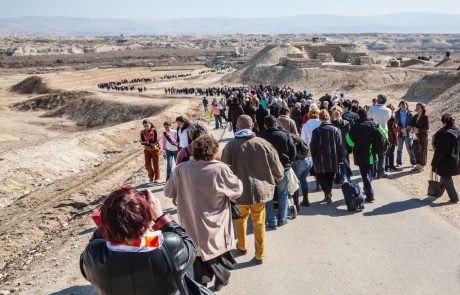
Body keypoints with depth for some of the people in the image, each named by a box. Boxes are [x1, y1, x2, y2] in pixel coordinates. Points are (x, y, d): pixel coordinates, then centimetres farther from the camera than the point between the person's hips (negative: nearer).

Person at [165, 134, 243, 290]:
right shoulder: (221, 169, -24)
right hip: (216, 224, -1)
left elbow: (168, 192, -3)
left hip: (192, 223, 1)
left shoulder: (181, 169, -17)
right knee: (219, 247, 23)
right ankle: (221, 278, 43)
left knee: (199, 249, 21)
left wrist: (180, 196, 18)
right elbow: (237, 190, -10)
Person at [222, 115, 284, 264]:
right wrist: (278, 177, 19)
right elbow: (278, 170, -3)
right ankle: (260, 255, 24)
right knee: (259, 223, 15)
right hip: (259, 189, 0)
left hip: (239, 191, 0)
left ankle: (242, 246, 42)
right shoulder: (263, 143, -10)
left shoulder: (230, 146, -14)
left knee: (240, 219, 25)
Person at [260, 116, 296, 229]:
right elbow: (293, 152, 0)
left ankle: (272, 222, 8)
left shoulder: (261, 137, -8)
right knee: (283, 194, 17)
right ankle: (282, 219, 22)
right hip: (283, 169, 1)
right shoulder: (285, 135, -5)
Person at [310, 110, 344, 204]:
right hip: (333, 160, 2)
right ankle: (328, 194, 21)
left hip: (321, 160, -2)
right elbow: (340, 145, -2)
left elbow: (312, 146, -6)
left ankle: (327, 192, -11)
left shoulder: (316, 131, -10)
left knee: (321, 176, 11)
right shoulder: (335, 130, -3)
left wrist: (313, 157, 7)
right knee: (330, 178, 16)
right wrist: (341, 158, 4)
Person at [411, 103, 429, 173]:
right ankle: (417, 165, 19)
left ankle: (422, 166, 9)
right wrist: (414, 127, -14)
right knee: (416, 151, 9)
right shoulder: (415, 116, 8)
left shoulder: (425, 117, -10)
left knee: (422, 151, 1)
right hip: (416, 136, 6)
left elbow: (427, 127, -14)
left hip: (423, 136, -6)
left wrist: (419, 130, -20)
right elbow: (412, 124, 6)